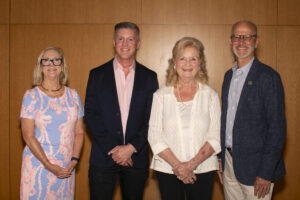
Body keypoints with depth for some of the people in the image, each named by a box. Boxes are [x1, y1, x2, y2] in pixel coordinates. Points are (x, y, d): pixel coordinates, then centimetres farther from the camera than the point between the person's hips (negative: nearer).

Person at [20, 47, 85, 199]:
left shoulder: (73, 95, 5)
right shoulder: (31, 96, -4)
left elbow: (79, 132, 6)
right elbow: (28, 136, -8)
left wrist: (74, 161, -7)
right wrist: (49, 166, -13)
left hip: (66, 168, 3)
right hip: (38, 166, -2)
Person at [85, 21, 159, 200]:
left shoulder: (149, 77, 6)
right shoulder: (97, 74, 4)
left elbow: (151, 118, 1)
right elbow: (91, 115, -2)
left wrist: (132, 148, -10)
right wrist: (112, 149, -10)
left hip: (136, 158, 1)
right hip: (103, 158, -1)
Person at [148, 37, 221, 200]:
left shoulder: (210, 95, 4)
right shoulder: (161, 96, 3)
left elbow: (215, 138, -2)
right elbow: (154, 136, -1)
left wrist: (191, 164, -12)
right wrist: (177, 165, -11)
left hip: (202, 170, 0)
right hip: (167, 170, 0)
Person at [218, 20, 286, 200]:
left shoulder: (268, 77, -12)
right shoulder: (229, 75, 11)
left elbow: (277, 128, -14)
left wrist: (266, 173, -17)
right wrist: (221, 158, 11)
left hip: (254, 166, -6)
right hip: (229, 162, 6)